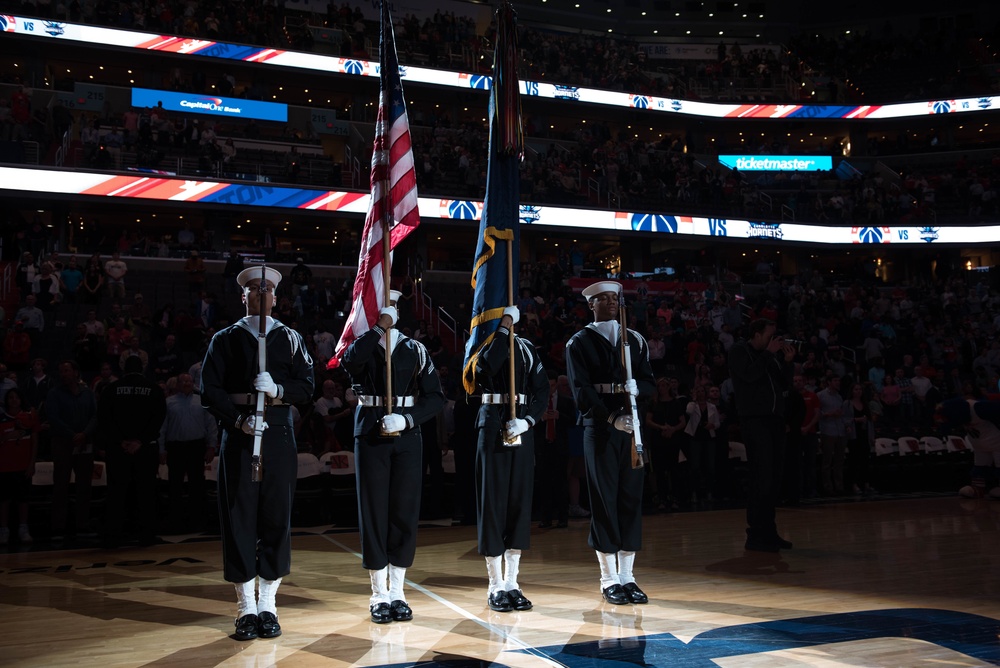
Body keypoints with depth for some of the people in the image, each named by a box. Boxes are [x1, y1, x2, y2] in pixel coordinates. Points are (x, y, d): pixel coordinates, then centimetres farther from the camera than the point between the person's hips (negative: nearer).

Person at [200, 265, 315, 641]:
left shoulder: (290, 339, 12)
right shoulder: (225, 340, 8)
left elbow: (307, 387, 5)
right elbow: (210, 391, 0)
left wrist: (277, 389, -14)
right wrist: (239, 419, -15)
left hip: (279, 432, 1)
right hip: (238, 433, -1)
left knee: (277, 516, 2)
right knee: (239, 517, -2)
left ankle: (268, 605, 12)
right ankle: (246, 609, 7)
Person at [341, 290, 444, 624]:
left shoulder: (415, 350, 9)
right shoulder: (362, 345, 5)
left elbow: (435, 397, 3)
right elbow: (350, 362, -21)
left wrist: (406, 419, -12)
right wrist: (378, 328, -16)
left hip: (407, 437, 2)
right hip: (371, 437, -1)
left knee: (405, 513, 3)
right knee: (374, 513, 0)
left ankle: (397, 593, 13)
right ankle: (379, 595, 8)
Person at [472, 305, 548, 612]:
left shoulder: (527, 348, 13)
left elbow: (542, 390, 6)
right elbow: (487, 367, -22)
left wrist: (527, 420, -11)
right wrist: (503, 329, -16)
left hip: (523, 429, 4)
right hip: (493, 427, -4)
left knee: (520, 503, 6)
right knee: (493, 503, -2)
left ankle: (512, 584, 14)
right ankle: (496, 586, 6)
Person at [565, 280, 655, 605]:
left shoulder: (635, 340, 14)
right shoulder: (579, 343, 2)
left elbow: (649, 382, 11)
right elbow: (581, 391, -9)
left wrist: (637, 387, -14)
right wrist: (612, 417, -21)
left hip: (632, 426, 4)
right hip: (599, 428, -4)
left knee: (631, 497, 4)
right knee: (604, 499, -2)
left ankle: (627, 576, 12)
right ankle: (609, 579, 6)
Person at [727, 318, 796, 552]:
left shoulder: (770, 355, 20)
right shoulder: (739, 351, 2)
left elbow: (786, 384, 19)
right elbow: (749, 375, -16)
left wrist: (787, 362, 6)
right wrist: (769, 353, -7)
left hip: (775, 418, 7)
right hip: (754, 419, -7)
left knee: (773, 479, 7)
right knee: (762, 477, -14)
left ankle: (768, 531, 13)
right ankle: (755, 535, -11)